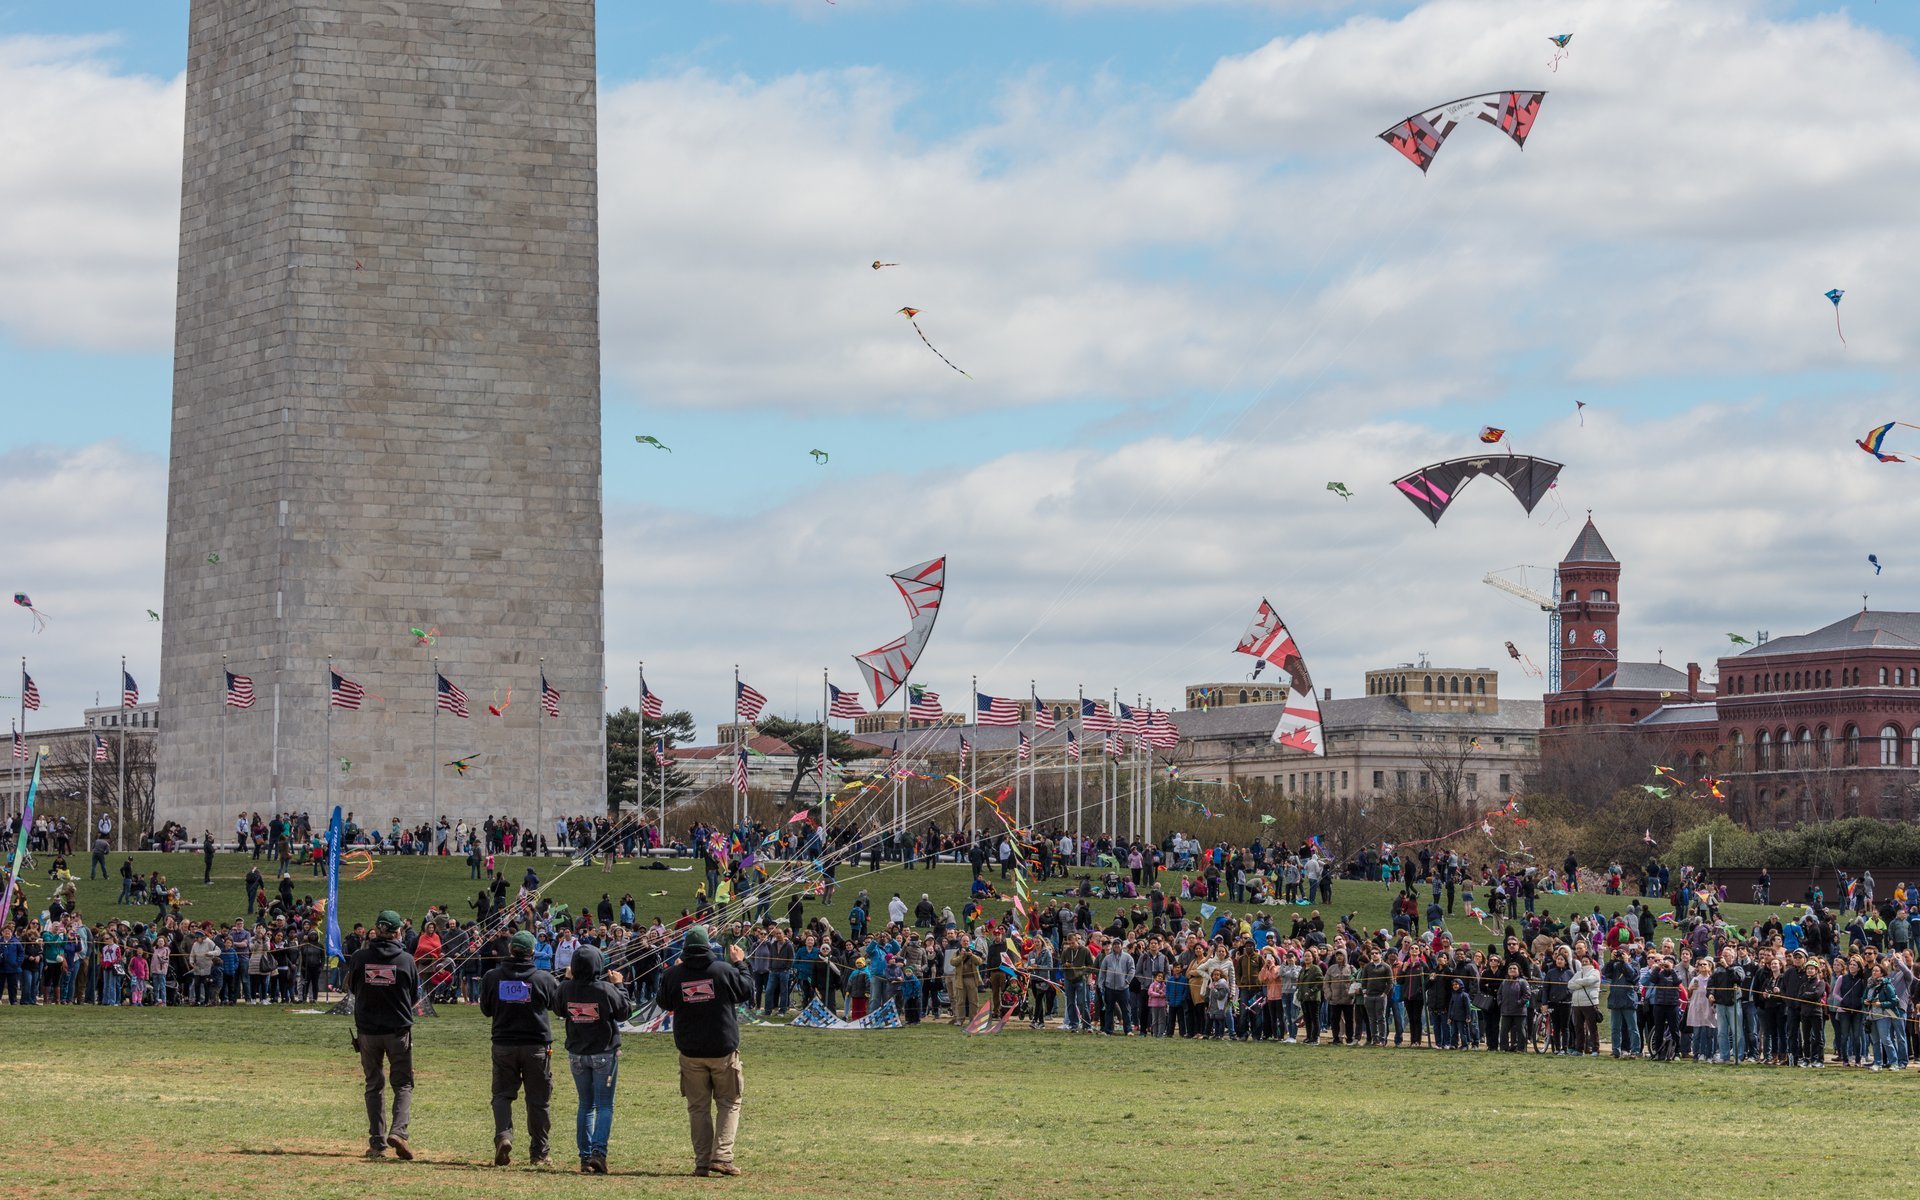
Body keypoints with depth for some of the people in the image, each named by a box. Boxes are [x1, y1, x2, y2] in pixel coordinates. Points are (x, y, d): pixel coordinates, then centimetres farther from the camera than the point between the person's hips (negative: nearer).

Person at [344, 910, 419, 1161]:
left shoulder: (360, 957, -5)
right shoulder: (405, 959, -7)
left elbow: (352, 988, 10)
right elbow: (414, 996, 4)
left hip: (367, 1030, 1)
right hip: (399, 1030, -1)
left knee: (374, 1086, 12)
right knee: (403, 1084, 8)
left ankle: (377, 1142, 8)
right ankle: (398, 1130, -15)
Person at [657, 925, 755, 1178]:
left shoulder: (674, 975, -5)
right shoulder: (724, 971, -10)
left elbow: (664, 1003, 11)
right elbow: (748, 991, 4)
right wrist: (739, 964, 17)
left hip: (690, 1052, 1)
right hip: (723, 1051, -1)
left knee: (698, 1107, 10)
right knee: (729, 1104, 10)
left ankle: (703, 1162, 5)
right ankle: (722, 1156, -6)